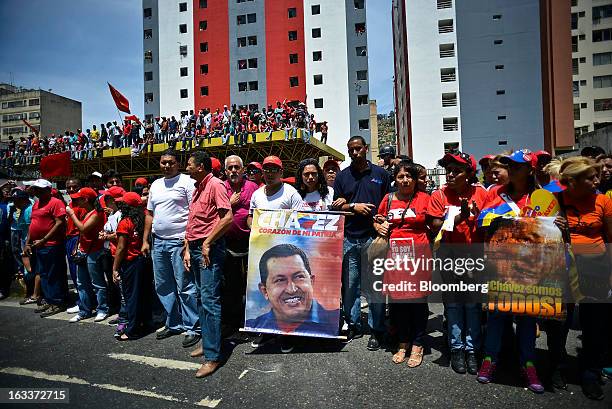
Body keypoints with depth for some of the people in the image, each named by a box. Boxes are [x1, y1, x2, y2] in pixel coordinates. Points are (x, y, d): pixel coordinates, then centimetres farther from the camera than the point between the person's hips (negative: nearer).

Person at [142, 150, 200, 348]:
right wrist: (145, 240, 15)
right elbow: (150, 214, 20)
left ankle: (193, 328, 7)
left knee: (185, 287, -4)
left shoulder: (187, 182, -5)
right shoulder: (156, 185, 17)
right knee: (163, 287, 14)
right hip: (158, 242, 8)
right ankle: (174, 324, 28)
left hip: (179, 241, -7)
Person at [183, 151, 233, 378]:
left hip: (210, 249, -10)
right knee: (203, 297, 15)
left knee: (209, 300, -9)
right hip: (196, 247, 10)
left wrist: (207, 243, -17)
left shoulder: (215, 185, -10)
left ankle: (212, 356, -4)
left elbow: (228, 217, -21)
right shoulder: (198, 188, 19)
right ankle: (208, 342, 28)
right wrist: (188, 249, 13)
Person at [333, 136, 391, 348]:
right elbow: (337, 206, 9)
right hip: (349, 238, 2)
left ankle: (377, 330, 16)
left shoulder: (380, 173, 8)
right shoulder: (342, 176, 11)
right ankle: (352, 325, 23)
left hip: (374, 237, -2)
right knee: (349, 284, 8)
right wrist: (354, 206, -8)